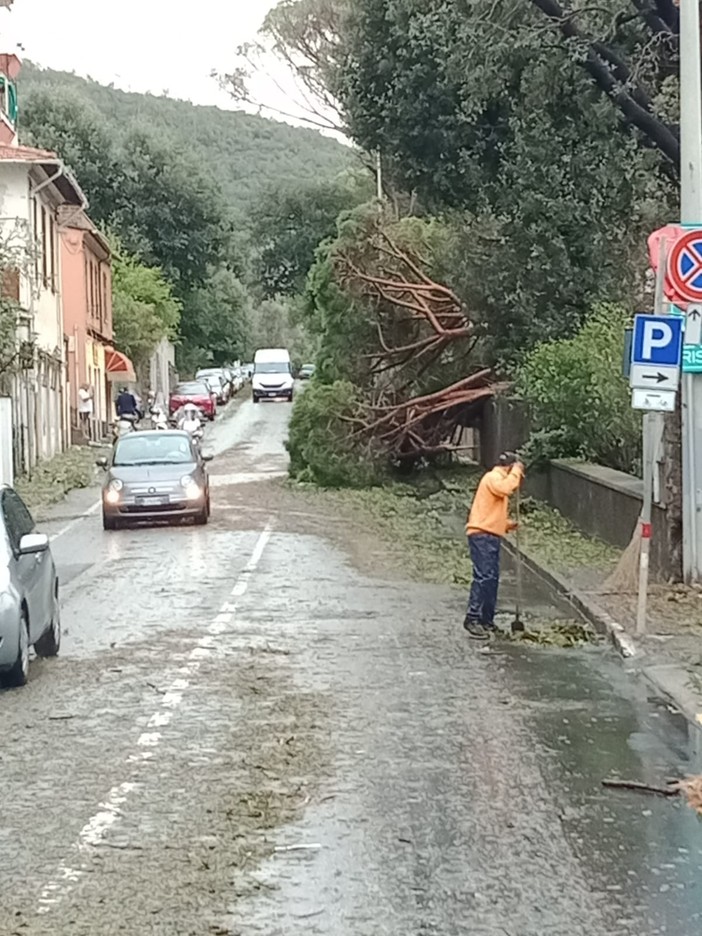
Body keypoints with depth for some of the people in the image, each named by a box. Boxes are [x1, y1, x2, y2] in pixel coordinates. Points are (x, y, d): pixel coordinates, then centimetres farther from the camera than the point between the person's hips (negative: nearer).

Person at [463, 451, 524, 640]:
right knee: (483, 577, -16)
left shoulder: (499, 480, 25)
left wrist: (506, 524, 16)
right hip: (482, 535, -11)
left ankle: (486, 620, 16)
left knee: (492, 578, 11)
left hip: (492, 536, 11)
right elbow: (506, 488, -29)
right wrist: (516, 472, -14)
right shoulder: (493, 477, -7)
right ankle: (472, 619, -18)